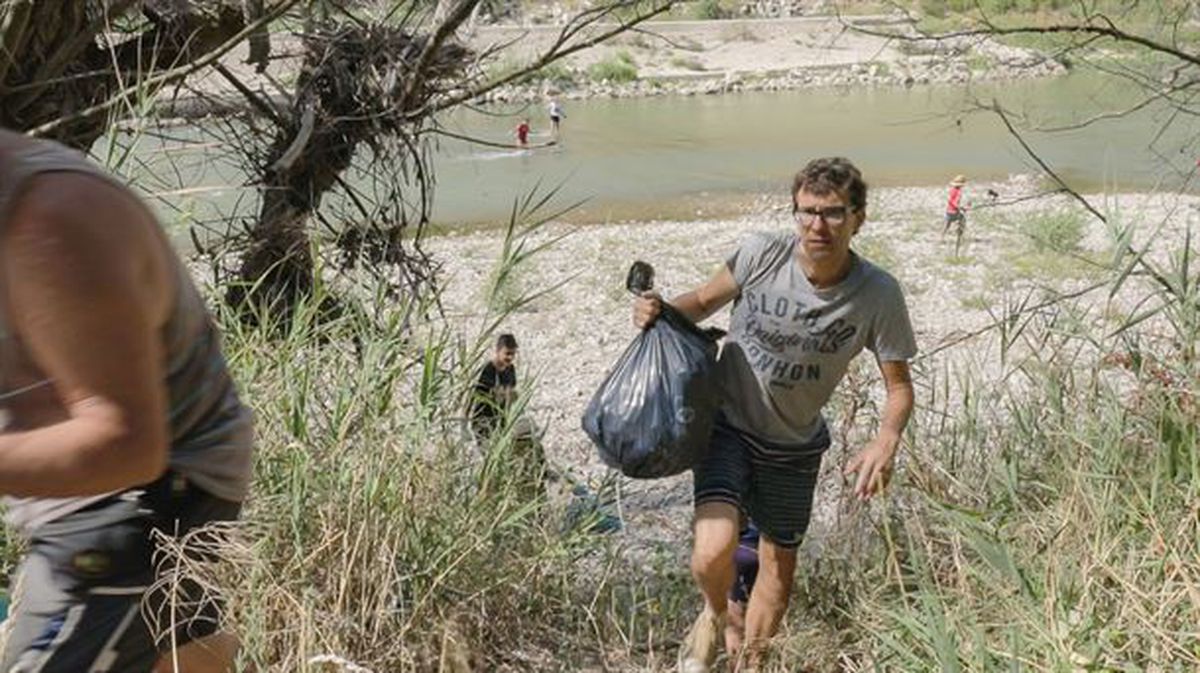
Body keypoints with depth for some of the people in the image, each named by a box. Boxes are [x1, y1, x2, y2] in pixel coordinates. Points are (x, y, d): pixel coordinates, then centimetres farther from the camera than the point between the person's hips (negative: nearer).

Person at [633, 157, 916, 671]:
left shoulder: (877, 295, -17)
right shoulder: (761, 253, -18)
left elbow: (899, 387, -6)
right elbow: (704, 302, 1)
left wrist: (886, 441, -26)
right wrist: (661, 311, -20)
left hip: (795, 446, 2)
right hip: (727, 424, -2)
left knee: (779, 567, 17)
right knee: (714, 554, -22)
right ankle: (714, 614, 17)